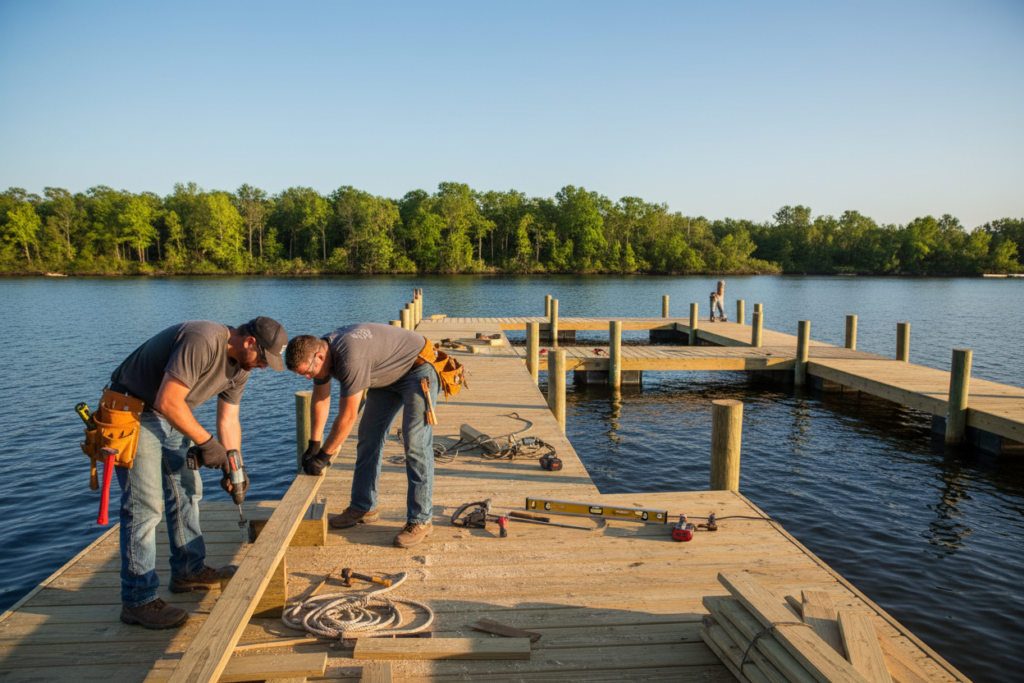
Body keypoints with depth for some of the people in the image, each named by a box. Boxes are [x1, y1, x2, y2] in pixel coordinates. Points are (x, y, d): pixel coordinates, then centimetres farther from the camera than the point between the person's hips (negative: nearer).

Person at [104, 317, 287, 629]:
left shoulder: (240, 365, 0)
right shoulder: (202, 341, -31)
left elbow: (229, 420, 5)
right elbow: (168, 402, -33)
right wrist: (206, 442, -26)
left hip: (171, 416, 10)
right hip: (133, 412, -10)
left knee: (187, 490, 15)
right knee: (145, 505, -10)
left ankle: (188, 571, 29)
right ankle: (138, 601, -2)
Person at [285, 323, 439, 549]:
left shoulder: (350, 359, -36)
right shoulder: (320, 351, -8)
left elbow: (347, 416, -30)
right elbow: (320, 399, 6)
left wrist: (323, 456, -20)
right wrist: (313, 445, 8)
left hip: (418, 370, -10)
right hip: (388, 376, 10)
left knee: (415, 443, -16)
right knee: (368, 436, 7)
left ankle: (420, 520, -11)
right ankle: (364, 507, 17)